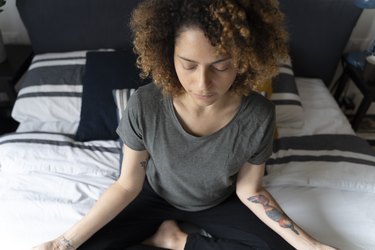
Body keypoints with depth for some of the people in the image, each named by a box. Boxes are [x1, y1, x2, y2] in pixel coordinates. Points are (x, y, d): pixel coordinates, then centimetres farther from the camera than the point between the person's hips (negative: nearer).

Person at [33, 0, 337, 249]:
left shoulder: (259, 115, -27)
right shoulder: (145, 105, -29)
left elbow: (249, 190, -12)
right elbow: (127, 185, -17)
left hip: (218, 203, 2)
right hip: (156, 196, -1)